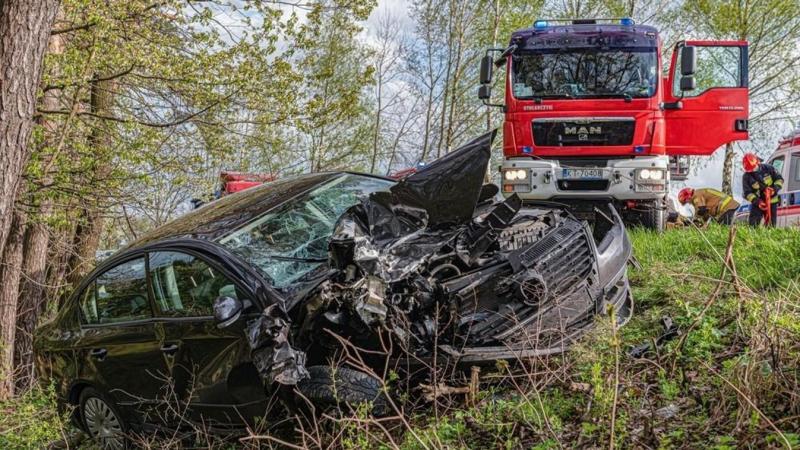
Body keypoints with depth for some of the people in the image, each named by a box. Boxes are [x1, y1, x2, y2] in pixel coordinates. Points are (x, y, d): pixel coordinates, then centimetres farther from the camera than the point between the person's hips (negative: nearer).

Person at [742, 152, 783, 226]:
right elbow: (747, 193, -12)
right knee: (752, 225, -14)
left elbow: (779, 179, -1)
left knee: (771, 225, 3)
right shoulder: (746, 177, -10)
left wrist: (775, 189, -20)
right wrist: (757, 202, -26)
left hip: (772, 202, 1)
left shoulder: (767, 168, -7)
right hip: (758, 203, -1)